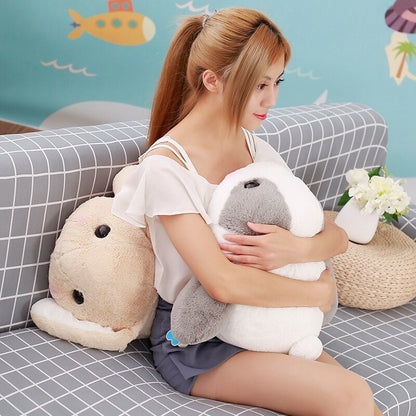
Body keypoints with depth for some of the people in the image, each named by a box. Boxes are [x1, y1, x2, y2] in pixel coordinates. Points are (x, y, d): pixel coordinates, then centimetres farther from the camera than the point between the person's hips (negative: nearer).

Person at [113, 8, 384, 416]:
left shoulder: (256, 150, 6)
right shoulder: (166, 166, -16)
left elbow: (336, 236, 4)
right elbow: (223, 282, -25)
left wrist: (299, 249, -19)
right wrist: (318, 292, -13)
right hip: (193, 341, -6)